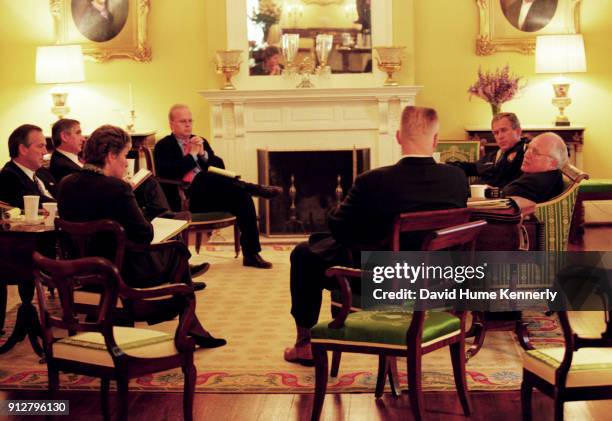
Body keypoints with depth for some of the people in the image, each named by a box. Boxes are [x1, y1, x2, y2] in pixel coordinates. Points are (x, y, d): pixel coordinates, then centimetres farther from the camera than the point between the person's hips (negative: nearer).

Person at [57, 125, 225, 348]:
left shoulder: (66, 184, -3)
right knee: (177, 250, 19)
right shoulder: (115, 188, -25)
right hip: (123, 273, -8)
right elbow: (145, 235, -19)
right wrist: (147, 223, 2)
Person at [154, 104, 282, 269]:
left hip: (209, 196, 6)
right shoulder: (163, 146, 5)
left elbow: (220, 167, 14)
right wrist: (192, 155, -10)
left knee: (243, 197, -22)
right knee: (204, 177, -37)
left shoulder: (200, 141, 22)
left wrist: (203, 153, -3)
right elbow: (167, 173, -12)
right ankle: (258, 189, -27)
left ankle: (251, 254, -19)